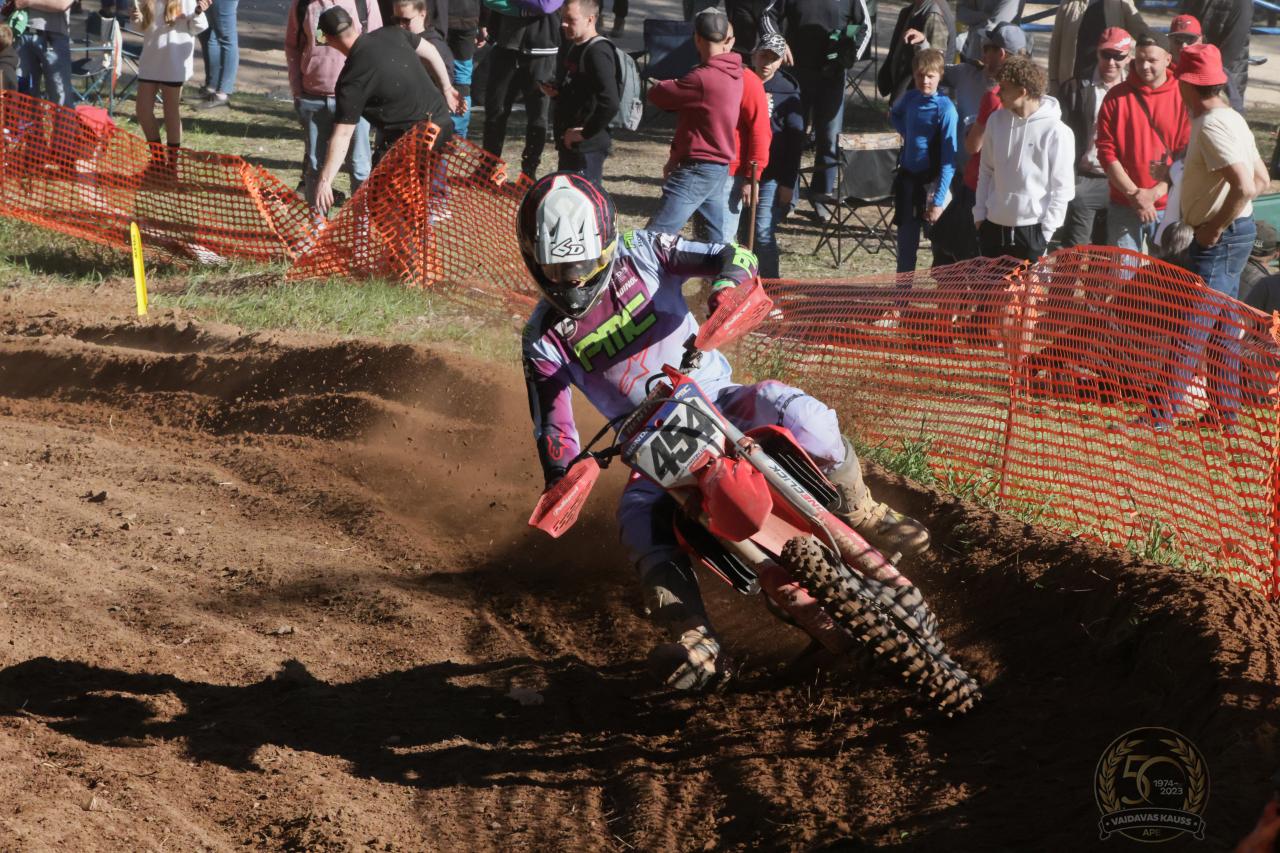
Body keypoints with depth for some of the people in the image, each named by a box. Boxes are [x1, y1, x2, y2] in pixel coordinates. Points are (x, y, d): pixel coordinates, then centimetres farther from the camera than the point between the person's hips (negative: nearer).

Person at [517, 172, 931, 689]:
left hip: (716, 400, 0)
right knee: (638, 515, -32)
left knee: (795, 410, -31)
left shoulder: (640, 254, -8)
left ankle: (864, 518, -11)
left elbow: (735, 257, -12)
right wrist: (560, 483, -21)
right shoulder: (544, 340, -7)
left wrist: (726, 291, -34)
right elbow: (551, 425, -4)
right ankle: (694, 641, -28)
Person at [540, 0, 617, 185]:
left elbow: (609, 104, -30)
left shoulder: (597, 52, -19)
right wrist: (554, 91, 6)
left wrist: (585, 133, -20)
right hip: (568, 142, 10)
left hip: (587, 146, -10)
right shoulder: (571, 47, 12)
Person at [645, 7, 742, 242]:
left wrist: (660, 85, 12)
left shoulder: (703, 78, -22)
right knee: (716, 240, 15)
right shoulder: (732, 73, 6)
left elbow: (657, 95, -11)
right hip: (718, 168, 9)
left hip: (698, 170, -9)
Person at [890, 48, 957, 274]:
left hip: (932, 180, -6)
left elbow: (949, 159, -19)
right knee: (906, 240, 14)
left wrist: (938, 201, -23)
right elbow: (894, 115, 29)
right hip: (907, 177, 6)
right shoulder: (909, 98, 1)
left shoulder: (945, 108, -17)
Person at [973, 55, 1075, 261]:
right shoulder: (996, 120, 4)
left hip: (1031, 229, -5)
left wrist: (1046, 230, -11)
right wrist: (979, 213, 7)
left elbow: (1063, 188, -8)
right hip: (993, 226, 5)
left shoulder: (1056, 132, -12)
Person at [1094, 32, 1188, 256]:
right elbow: (1106, 151, -1)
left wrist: (1156, 192, -13)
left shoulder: (1183, 98, -1)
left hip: (1169, 206, -1)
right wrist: (1134, 193, -10)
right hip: (1123, 206, 1)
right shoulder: (1117, 97, 2)